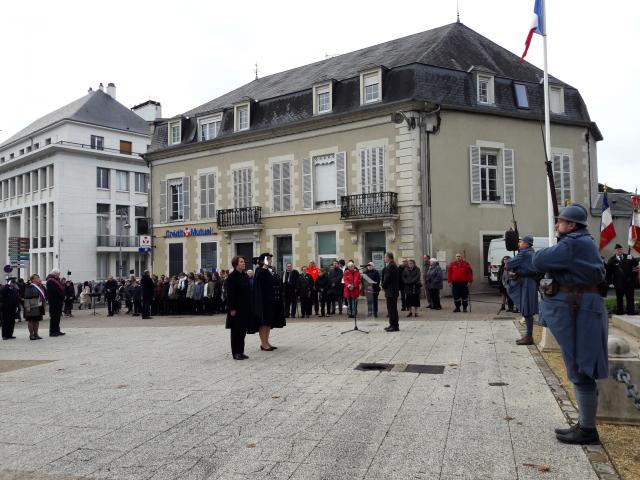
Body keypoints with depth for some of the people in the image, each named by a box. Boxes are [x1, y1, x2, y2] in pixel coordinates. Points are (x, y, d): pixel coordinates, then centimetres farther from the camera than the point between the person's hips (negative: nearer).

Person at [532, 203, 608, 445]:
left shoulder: (574, 244, -17)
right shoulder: (583, 243, 17)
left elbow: (539, 261, -21)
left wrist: (545, 252, 1)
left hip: (576, 313, -11)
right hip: (578, 309, 11)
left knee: (581, 372, -3)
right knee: (580, 372, 16)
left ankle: (588, 430, 7)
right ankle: (584, 424, 26)